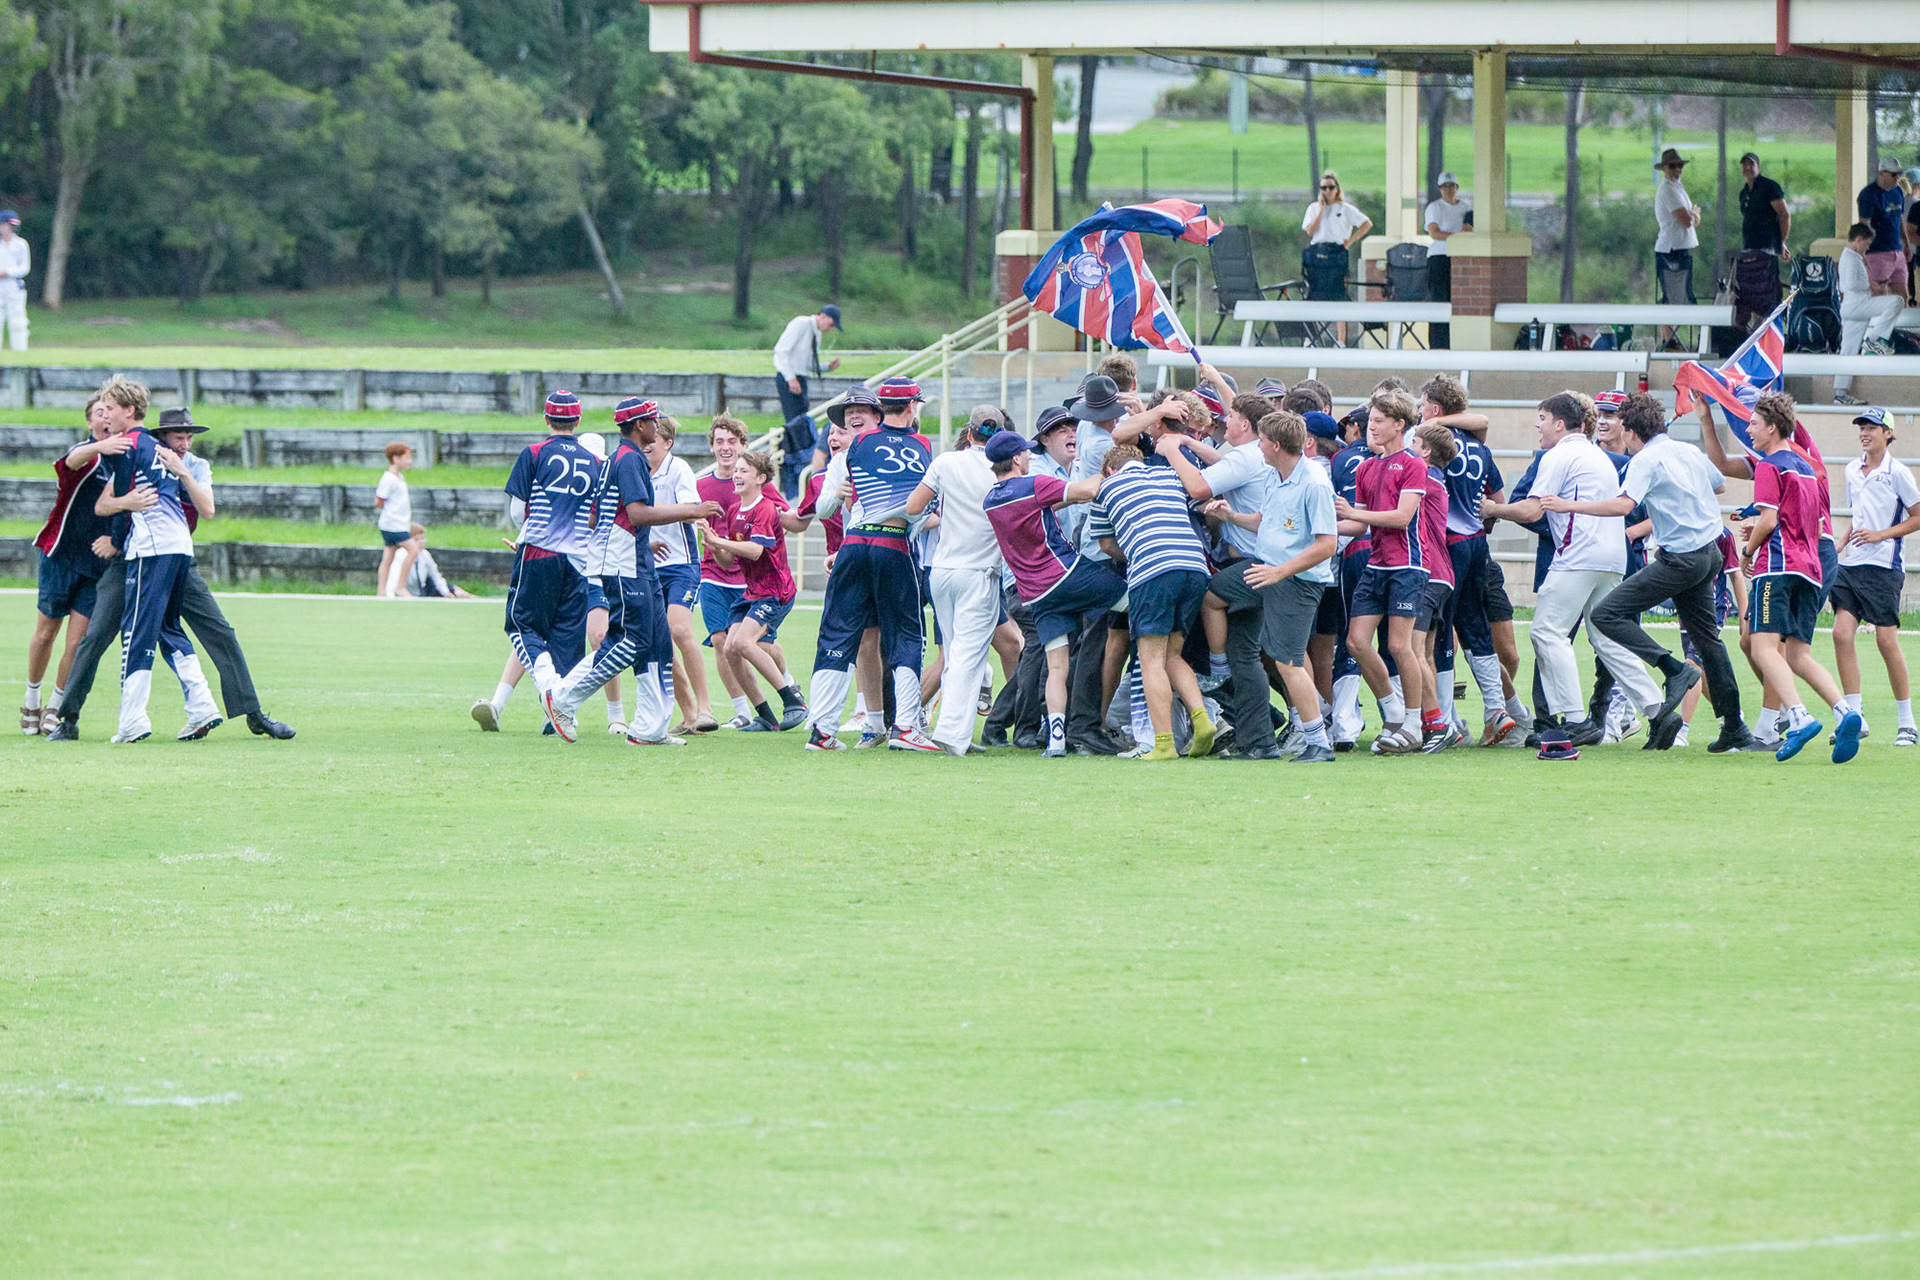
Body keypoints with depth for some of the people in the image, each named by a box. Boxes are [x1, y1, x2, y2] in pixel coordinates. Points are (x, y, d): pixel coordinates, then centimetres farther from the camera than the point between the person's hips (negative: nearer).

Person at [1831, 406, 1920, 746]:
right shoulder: (1853, 470, 14)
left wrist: (1880, 534, -12)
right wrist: (1840, 545, 13)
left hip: (1884, 566, -6)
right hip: (1851, 565, 6)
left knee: (1886, 640, -6)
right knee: (1842, 634, -8)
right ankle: (1854, 716, -4)